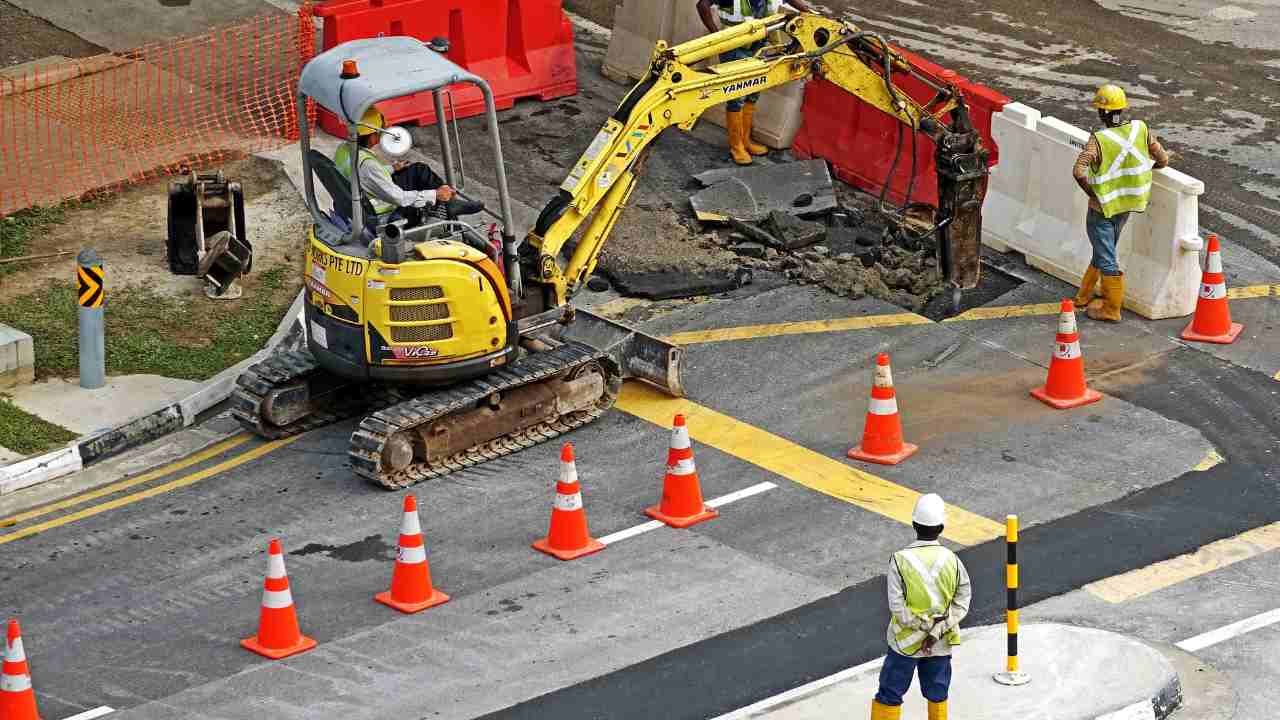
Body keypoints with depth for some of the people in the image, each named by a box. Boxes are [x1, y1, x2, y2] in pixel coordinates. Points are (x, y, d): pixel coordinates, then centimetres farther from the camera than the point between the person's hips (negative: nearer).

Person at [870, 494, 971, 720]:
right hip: (941, 644, 2)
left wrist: (921, 627, -9)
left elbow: (897, 607, -19)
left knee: (890, 695, 10)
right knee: (937, 694, 18)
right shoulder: (952, 561, -11)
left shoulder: (900, 560, -18)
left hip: (906, 641, -2)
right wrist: (936, 631, -12)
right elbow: (961, 605, -10)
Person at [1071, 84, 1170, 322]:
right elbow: (1163, 160, -2)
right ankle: (1085, 296, 37)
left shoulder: (1099, 140, -23)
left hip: (1102, 207, -6)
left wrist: (1090, 191, -17)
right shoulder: (1140, 129, -10)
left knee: (1106, 259, 5)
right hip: (1126, 206, 6)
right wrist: (1143, 170, 16)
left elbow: (1079, 172, -34)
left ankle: (1111, 309, 13)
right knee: (1104, 251, 22)